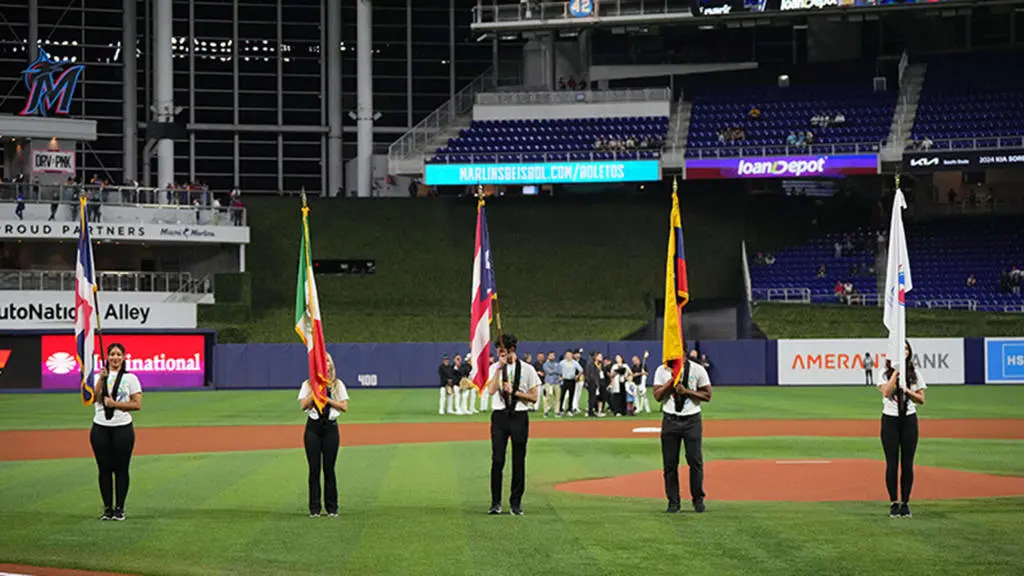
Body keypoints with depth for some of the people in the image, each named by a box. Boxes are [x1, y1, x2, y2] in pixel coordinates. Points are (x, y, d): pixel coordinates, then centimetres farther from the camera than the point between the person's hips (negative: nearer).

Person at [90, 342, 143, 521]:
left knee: (121, 469, 0)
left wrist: (115, 404, -11)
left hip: (123, 428, -2)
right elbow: (94, 398, -7)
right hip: (100, 428, 2)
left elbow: (137, 405, -2)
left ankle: (119, 508, 6)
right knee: (104, 469, 3)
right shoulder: (99, 377, 10)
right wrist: (102, 379, -14)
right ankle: (107, 508, 9)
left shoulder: (130, 378, 5)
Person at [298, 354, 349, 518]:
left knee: (329, 468, 0)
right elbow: (303, 405, -6)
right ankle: (314, 508, 3)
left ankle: (332, 508, 6)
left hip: (330, 427, 0)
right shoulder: (308, 385, 7)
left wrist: (327, 398, -8)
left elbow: (344, 407, 1)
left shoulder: (337, 384, 9)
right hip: (313, 427, 0)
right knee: (314, 468, -1)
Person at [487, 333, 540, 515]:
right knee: (497, 460, -3)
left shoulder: (527, 369, 2)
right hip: (499, 416, 1)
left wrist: (514, 391, -11)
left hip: (519, 417, -1)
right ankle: (496, 502, 4)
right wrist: (500, 367, -14)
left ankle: (516, 502, 10)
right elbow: (491, 390, -11)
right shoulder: (494, 368, 6)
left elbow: (534, 397, 0)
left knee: (518, 461, 2)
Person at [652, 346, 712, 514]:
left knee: (695, 460, -2)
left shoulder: (697, 370, 1)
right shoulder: (662, 371, 5)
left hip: (692, 419, -1)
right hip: (670, 420, 1)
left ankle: (698, 499, 11)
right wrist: (672, 379, -13)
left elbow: (707, 395, -2)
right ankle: (673, 501, 8)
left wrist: (686, 391, -13)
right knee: (669, 463, 1)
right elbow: (657, 395, -3)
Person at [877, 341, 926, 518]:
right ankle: (894, 503, 5)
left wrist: (907, 391, -11)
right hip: (890, 419, -2)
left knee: (907, 463, 2)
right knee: (892, 463, -1)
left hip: (909, 419, 2)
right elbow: (886, 392, -18)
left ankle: (905, 503, 8)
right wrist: (896, 371, -16)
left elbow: (921, 399, 6)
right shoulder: (886, 373, 0)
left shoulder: (914, 374, 7)